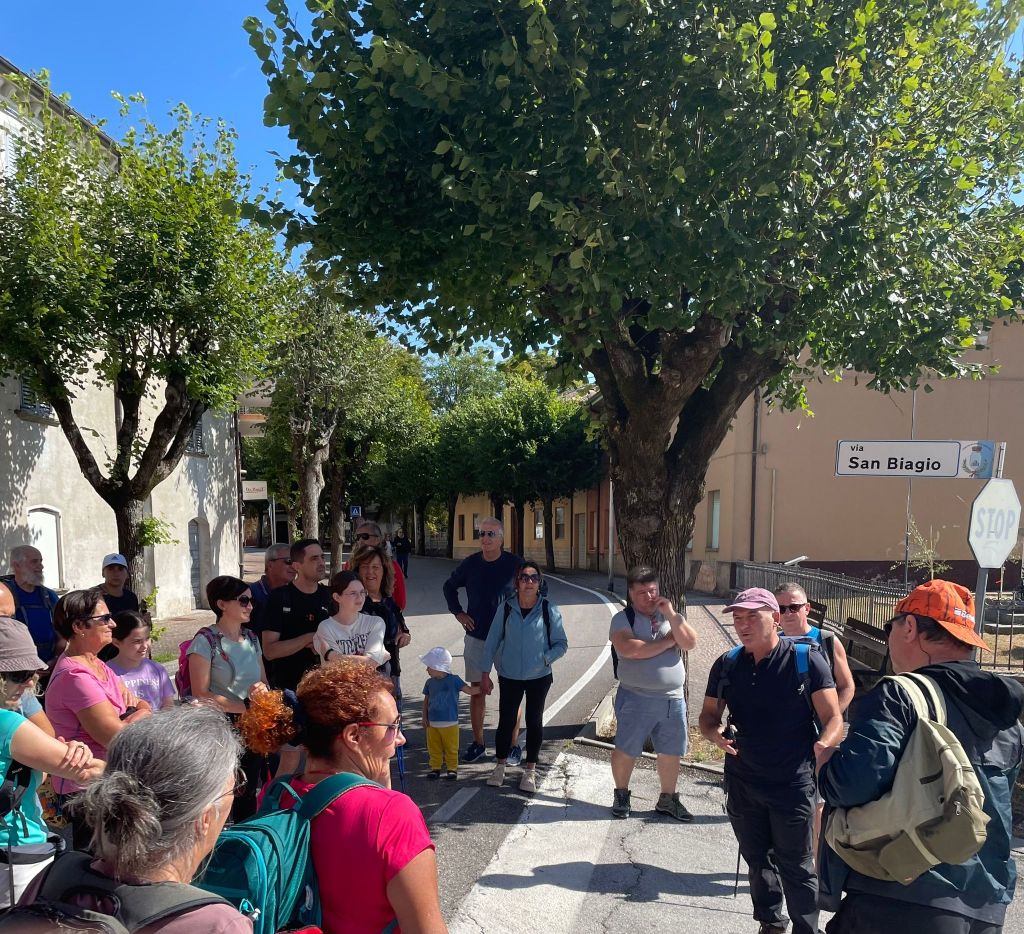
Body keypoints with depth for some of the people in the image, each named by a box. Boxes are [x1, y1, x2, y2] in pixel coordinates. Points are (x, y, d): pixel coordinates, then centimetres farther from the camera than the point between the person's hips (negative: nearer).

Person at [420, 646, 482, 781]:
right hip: (432, 723, 3)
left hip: (450, 723, -3)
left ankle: (452, 768, 20)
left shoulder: (454, 680, -10)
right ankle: (435, 767, 24)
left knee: (451, 748, 6)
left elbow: (470, 690, -5)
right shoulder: (430, 682, 1)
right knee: (434, 748, 10)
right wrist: (425, 718, 6)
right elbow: (426, 701, 10)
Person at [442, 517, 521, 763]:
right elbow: (449, 587, 17)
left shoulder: (514, 564, -8)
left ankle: (513, 745, 16)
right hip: (476, 637, 3)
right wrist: (458, 612, 6)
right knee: (477, 690, 10)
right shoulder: (470, 564, 0)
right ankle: (477, 743, 23)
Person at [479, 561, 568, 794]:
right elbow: (492, 641, -1)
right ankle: (500, 766, 29)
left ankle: (530, 770, 28)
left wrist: (545, 658, -19)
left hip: (539, 677, 0)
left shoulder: (549, 610, -11)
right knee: (506, 720, 8)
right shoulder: (505, 608, -8)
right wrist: (485, 673, 1)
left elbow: (561, 644, -3)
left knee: (534, 721, 12)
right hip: (509, 676, 0)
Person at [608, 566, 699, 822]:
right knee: (626, 751, 6)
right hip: (636, 698, -4)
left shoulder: (670, 615, 8)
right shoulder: (623, 618, -7)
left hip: (673, 699, 4)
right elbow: (628, 649, -25)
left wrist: (671, 614, -16)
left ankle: (667, 799, 32)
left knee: (671, 752, 13)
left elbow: (690, 643, -5)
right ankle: (621, 795, 28)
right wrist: (668, 641, -14)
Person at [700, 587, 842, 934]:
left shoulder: (806, 659, -11)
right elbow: (708, 716, 7)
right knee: (757, 860, 20)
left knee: (796, 867, 8)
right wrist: (715, 733, -16)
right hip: (742, 783, 4)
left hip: (793, 785, -4)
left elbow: (833, 718, -10)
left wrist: (824, 743, -32)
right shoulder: (727, 664, 0)